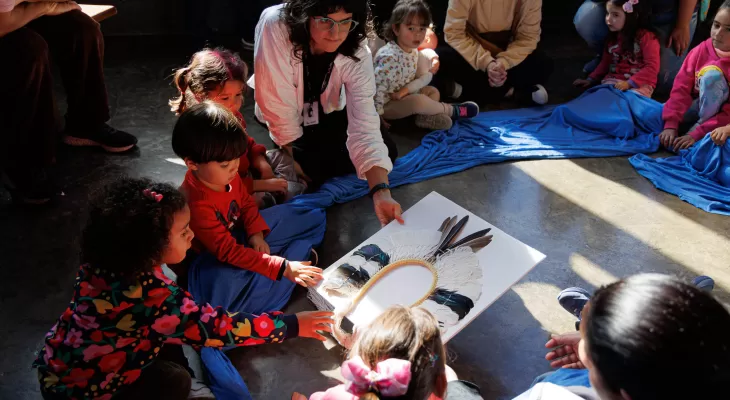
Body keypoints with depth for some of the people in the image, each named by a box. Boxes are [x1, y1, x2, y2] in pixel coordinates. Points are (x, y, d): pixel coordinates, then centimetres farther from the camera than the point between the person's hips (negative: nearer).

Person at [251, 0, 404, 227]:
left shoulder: (356, 50, -27)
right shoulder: (276, 27, -37)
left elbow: (364, 122, -34)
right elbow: (278, 107, -29)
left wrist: (381, 192, -47)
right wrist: (296, 157, -17)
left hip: (328, 112, 3)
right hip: (289, 120, -3)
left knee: (388, 151, -7)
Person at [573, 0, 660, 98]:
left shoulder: (646, 37, -5)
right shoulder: (612, 38, 16)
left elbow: (652, 67, -11)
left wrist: (629, 83, -20)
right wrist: (591, 79, 12)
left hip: (639, 84, -5)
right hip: (614, 80, 5)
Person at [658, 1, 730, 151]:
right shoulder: (702, 50, -11)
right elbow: (682, 87, -15)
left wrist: (696, 135, -33)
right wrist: (671, 124, -25)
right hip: (698, 105, 4)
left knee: (712, 73, -29)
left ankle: (697, 129, -21)